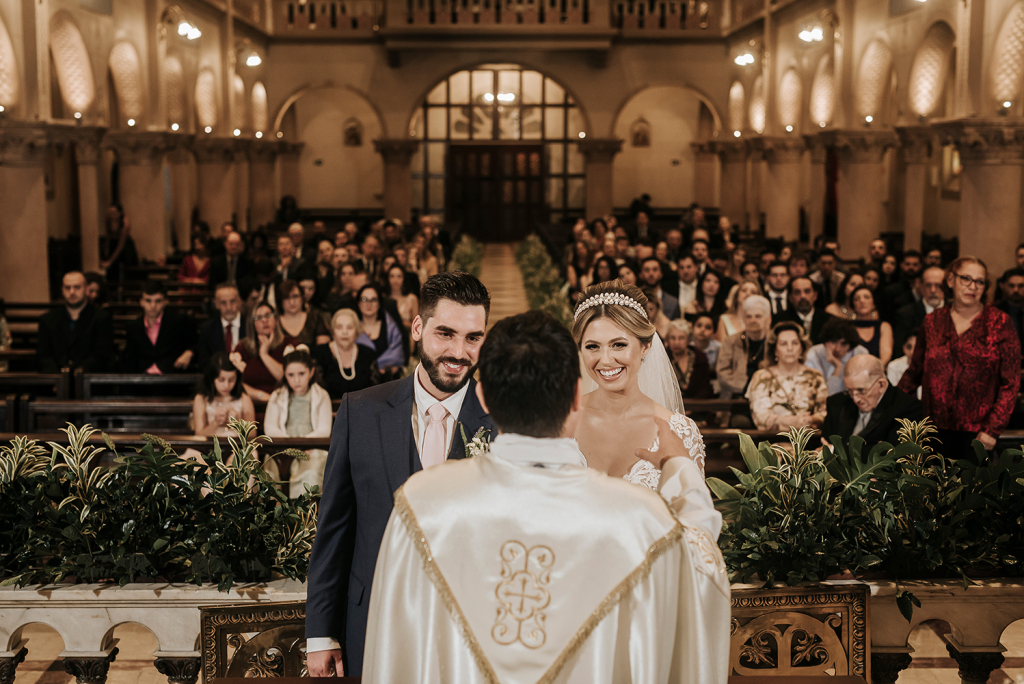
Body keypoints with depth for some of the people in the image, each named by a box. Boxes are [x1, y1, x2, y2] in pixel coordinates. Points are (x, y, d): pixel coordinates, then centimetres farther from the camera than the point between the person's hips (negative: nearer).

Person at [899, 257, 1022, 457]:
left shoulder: (1000, 323, 0)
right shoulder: (933, 322, 7)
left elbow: (1010, 384, -3)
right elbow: (914, 372, 14)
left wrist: (992, 430, -10)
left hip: (976, 432, -2)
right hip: (934, 427, 2)